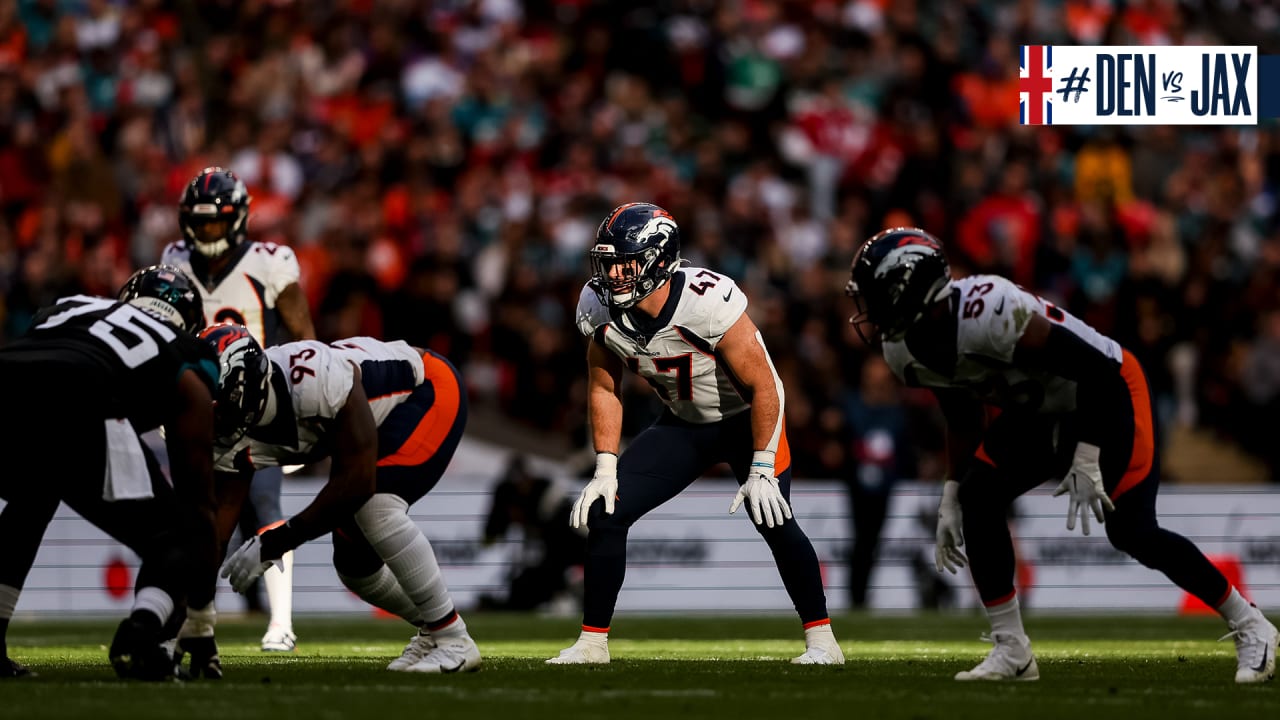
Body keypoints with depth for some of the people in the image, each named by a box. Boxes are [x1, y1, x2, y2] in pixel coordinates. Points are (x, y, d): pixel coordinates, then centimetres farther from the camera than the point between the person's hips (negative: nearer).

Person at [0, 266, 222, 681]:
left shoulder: (66, 307, 40)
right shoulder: (188, 371, 30)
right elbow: (197, 500, 32)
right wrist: (201, 626, 39)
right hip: (77, 408, -4)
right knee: (177, 538, 17)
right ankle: (140, 635, -12)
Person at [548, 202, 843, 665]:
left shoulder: (707, 302, -35)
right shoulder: (601, 310, -18)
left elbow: (762, 388, -25)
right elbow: (604, 389, -1)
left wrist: (760, 471, -24)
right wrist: (606, 470, -7)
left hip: (747, 417, -5)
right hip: (683, 424, 5)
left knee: (772, 519, -22)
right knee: (605, 512, -8)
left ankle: (821, 640, -7)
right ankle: (592, 641, 4)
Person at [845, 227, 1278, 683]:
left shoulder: (987, 315, -36)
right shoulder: (904, 350, -8)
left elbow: (1094, 367, -30)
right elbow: (963, 421, 10)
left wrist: (1086, 462, -27)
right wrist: (951, 497, 7)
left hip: (1107, 394, -8)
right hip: (1039, 411, 8)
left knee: (1131, 532, -14)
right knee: (977, 498, -10)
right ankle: (1012, 653, -3)